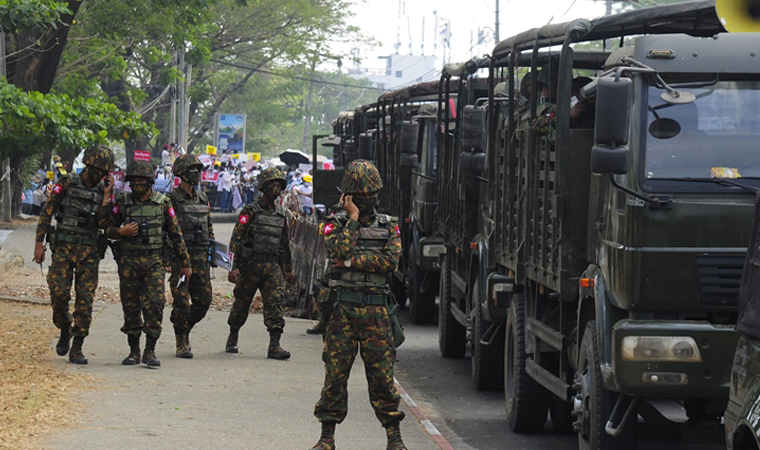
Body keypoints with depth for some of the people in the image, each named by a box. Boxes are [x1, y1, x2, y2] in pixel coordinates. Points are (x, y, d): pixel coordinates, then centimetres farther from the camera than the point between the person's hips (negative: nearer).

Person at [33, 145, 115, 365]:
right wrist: (39, 243, -3)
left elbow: (103, 223, -3)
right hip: (64, 247, -2)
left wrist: (106, 195, -7)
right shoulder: (66, 184, 1)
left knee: (85, 300, -2)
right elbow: (47, 213, 2)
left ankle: (76, 348, 2)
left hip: (89, 252, 2)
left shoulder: (103, 191, 9)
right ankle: (64, 332, 13)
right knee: (59, 292, -13)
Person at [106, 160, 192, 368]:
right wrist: (121, 231, -11)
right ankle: (134, 351, 14)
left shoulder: (163, 203, 3)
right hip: (128, 261, 1)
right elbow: (108, 229, 11)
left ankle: (150, 351, -6)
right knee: (130, 306, 4)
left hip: (154, 261, -1)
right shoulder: (123, 202, 5)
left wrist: (185, 263, 9)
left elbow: (176, 235, 8)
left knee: (154, 304, -12)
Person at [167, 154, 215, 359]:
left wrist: (211, 251, 16)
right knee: (182, 302, -6)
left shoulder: (202, 199, 15)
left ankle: (185, 330, 26)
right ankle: (181, 343, 2)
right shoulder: (172, 200, -6)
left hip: (201, 257, 6)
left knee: (203, 300, 6)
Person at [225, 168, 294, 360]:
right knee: (241, 304, 7)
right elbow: (236, 239, -8)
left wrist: (288, 270, 24)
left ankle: (274, 345, -14)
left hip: (273, 267, 4)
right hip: (251, 265, -4)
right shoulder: (250, 211, -4)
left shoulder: (280, 216, 14)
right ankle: (232, 338, 27)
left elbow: (285, 244, 24)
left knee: (275, 302, -10)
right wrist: (234, 267, -16)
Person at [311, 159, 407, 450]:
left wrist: (352, 261, -11)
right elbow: (339, 250, -15)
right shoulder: (336, 223, 5)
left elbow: (390, 260, -7)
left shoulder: (388, 227, 10)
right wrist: (353, 218, -9)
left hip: (375, 311, 1)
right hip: (342, 308, -1)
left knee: (382, 374, 0)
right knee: (335, 373, 1)